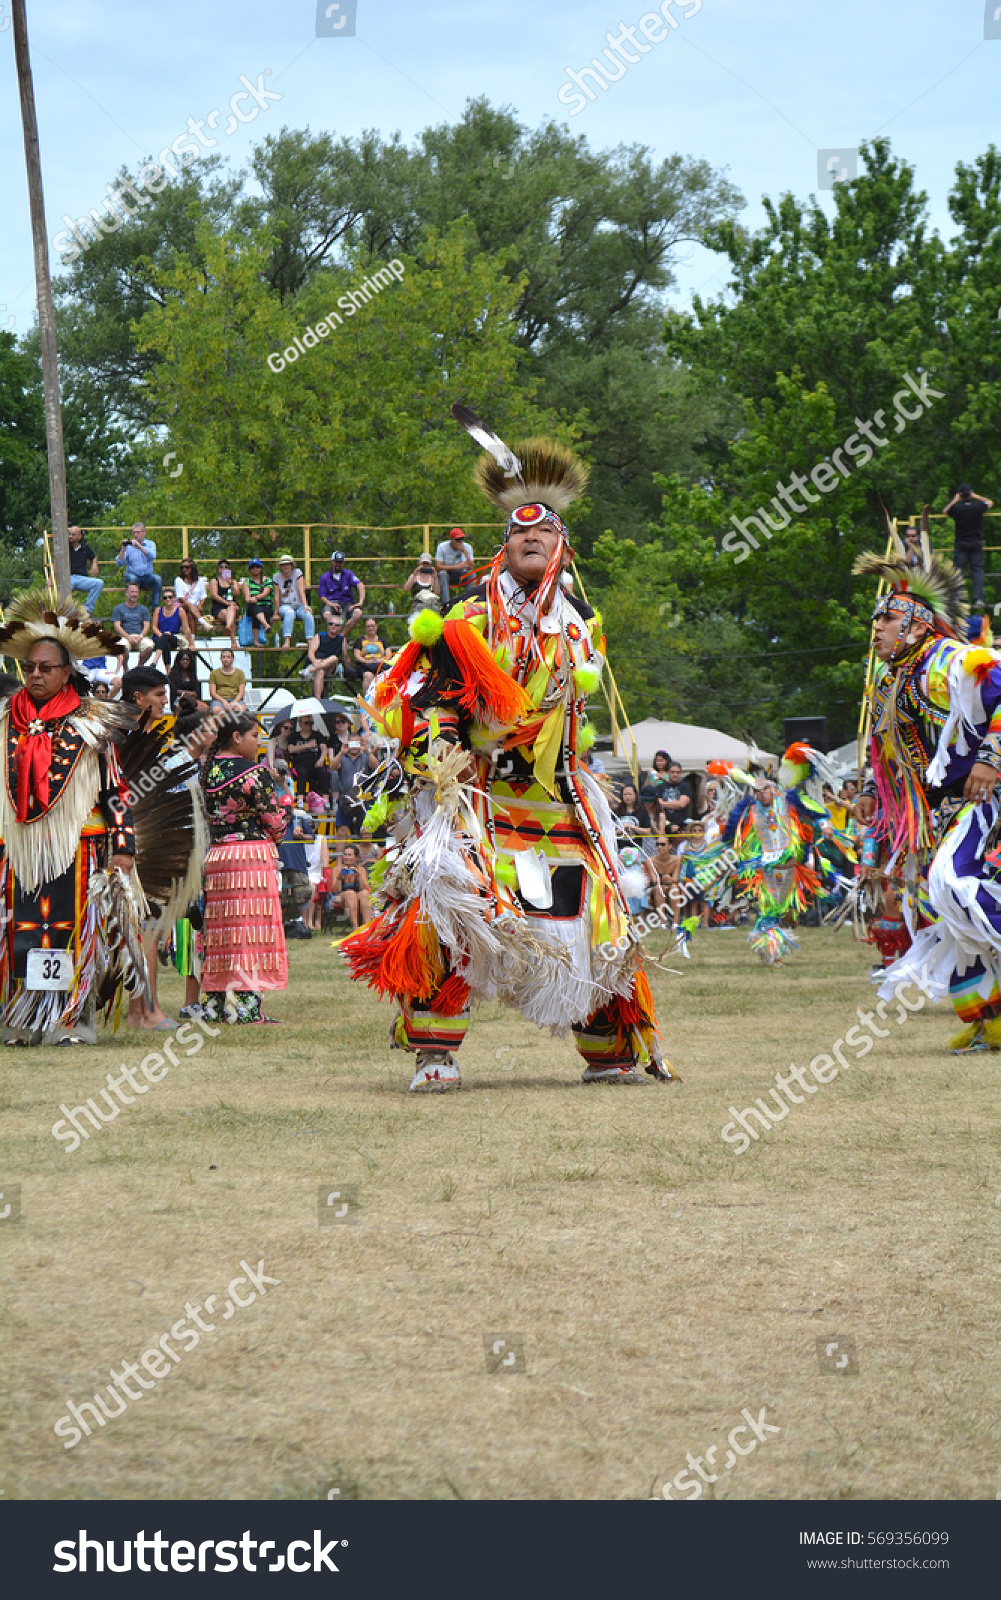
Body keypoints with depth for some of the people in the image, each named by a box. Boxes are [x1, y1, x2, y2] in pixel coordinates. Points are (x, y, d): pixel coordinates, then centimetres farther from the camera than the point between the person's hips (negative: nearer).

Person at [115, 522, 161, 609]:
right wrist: (123, 549, -19)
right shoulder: (128, 545, 4)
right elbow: (119, 563, -5)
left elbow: (152, 556, -16)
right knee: (131, 578, -35)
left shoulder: (150, 544, 7)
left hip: (147, 577, 1)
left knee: (157, 579, -29)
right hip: (133, 575, -1)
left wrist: (139, 547, -29)